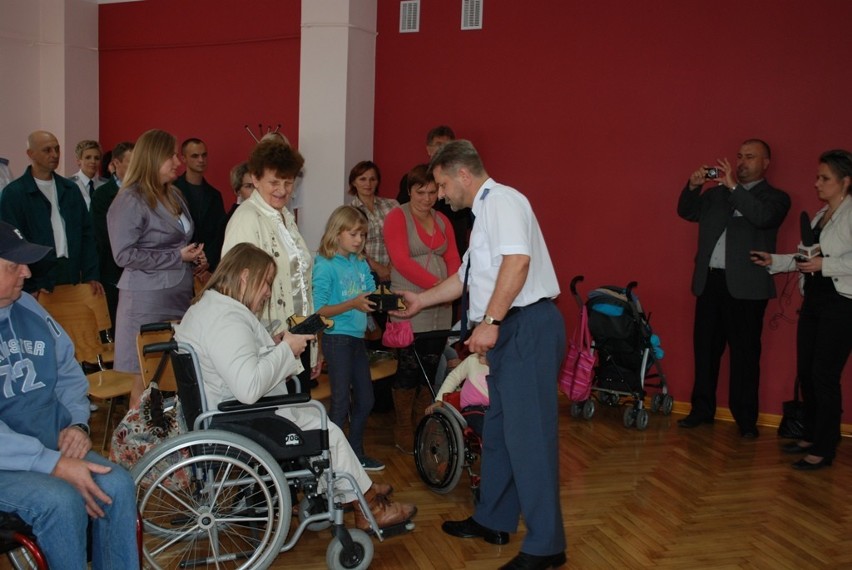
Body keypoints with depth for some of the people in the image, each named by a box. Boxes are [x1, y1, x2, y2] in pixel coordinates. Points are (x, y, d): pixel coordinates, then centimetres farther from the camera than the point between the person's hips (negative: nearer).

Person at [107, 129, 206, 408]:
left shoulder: (173, 196, 15)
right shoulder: (130, 201, -9)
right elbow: (124, 255, -15)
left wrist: (195, 259, 7)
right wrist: (177, 257, -14)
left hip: (179, 294, 7)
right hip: (148, 299, -7)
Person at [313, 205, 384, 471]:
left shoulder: (361, 264, 10)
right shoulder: (325, 265, -10)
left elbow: (372, 297, 10)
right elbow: (319, 310, -16)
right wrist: (352, 304, -25)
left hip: (357, 338, 7)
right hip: (337, 338, -7)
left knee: (365, 399, 14)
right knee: (341, 401, -1)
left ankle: (356, 453, 28)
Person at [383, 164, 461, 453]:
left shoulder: (442, 221, 15)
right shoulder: (397, 217, -3)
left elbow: (453, 258, 8)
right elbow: (401, 261, -14)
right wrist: (437, 284, -21)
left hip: (440, 309, 5)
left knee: (431, 370, 7)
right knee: (408, 370, -2)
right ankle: (403, 430, 12)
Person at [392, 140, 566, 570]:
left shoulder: (500, 201, -9)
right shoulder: (484, 211, 23)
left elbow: (517, 260, -25)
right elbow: (466, 276, 32)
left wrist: (490, 321, -27)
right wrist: (420, 301, 36)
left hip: (528, 327, -11)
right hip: (510, 332, 11)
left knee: (528, 433, -8)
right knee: (498, 429, 17)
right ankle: (493, 521, 30)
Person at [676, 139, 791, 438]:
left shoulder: (775, 197, 3)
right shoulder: (716, 192, 17)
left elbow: (763, 217, -16)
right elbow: (687, 212, 15)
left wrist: (734, 187, -18)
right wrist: (693, 186, -2)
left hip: (746, 287, -4)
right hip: (709, 281, 4)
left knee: (745, 352, 0)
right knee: (705, 348, 9)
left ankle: (746, 418, 8)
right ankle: (702, 409, 19)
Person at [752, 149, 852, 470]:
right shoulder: (820, 215, 17)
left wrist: (824, 264, -23)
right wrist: (775, 261, 9)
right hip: (814, 300, 8)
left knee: (825, 375, -5)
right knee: (805, 372, 12)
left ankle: (824, 450, 5)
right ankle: (812, 436, 26)